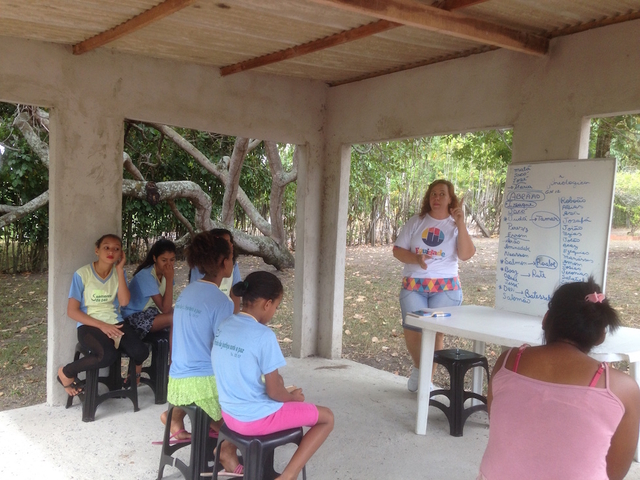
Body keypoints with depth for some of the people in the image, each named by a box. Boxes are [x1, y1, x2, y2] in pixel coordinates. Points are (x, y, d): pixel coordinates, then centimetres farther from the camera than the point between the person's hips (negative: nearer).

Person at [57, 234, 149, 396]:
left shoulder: (119, 273, 6)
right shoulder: (82, 274, -6)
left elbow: (124, 301, -10)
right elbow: (72, 311, -7)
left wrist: (120, 269, -10)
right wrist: (102, 325, -17)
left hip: (115, 323, 4)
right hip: (89, 325, -3)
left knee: (140, 352, -25)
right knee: (107, 354, -35)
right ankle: (66, 372, -6)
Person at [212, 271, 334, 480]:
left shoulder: (223, 326, -2)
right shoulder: (264, 336, -23)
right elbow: (274, 393, -17)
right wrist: (293, 397, 3)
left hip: (229, 414, 7)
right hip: (256, 419, -7)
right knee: (327, 418, 8)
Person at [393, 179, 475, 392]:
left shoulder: (455, 225, 5)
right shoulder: (416, 222, 8)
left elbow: (466, 254, -9)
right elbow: (397, 250, 6)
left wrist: (460, 223, -16)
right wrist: (416, 259, -13)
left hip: (445, 287, -1)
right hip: (413, 286, 1)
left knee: (436, 333, -6)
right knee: (412, 331, -10)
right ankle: (418, 368, 20)